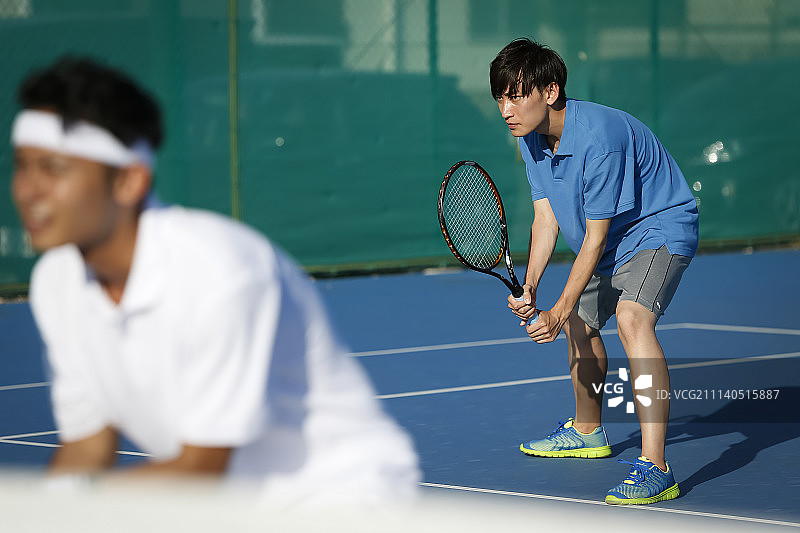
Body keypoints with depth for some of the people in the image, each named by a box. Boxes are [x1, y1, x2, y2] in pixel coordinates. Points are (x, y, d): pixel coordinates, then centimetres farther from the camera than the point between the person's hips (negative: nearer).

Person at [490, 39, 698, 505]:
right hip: (609, 242, 10)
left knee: (632, 318, -33)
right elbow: (546, 218, -2)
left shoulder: (600, 139, -33)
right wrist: (530, 287, -16)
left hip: (660, 227, -10)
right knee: (580, 324, 24)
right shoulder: (531, 138, -7)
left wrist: (560, 311, -25)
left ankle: (656, 469, -40)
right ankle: (587, 432, 53)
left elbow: (595, 238, -28)